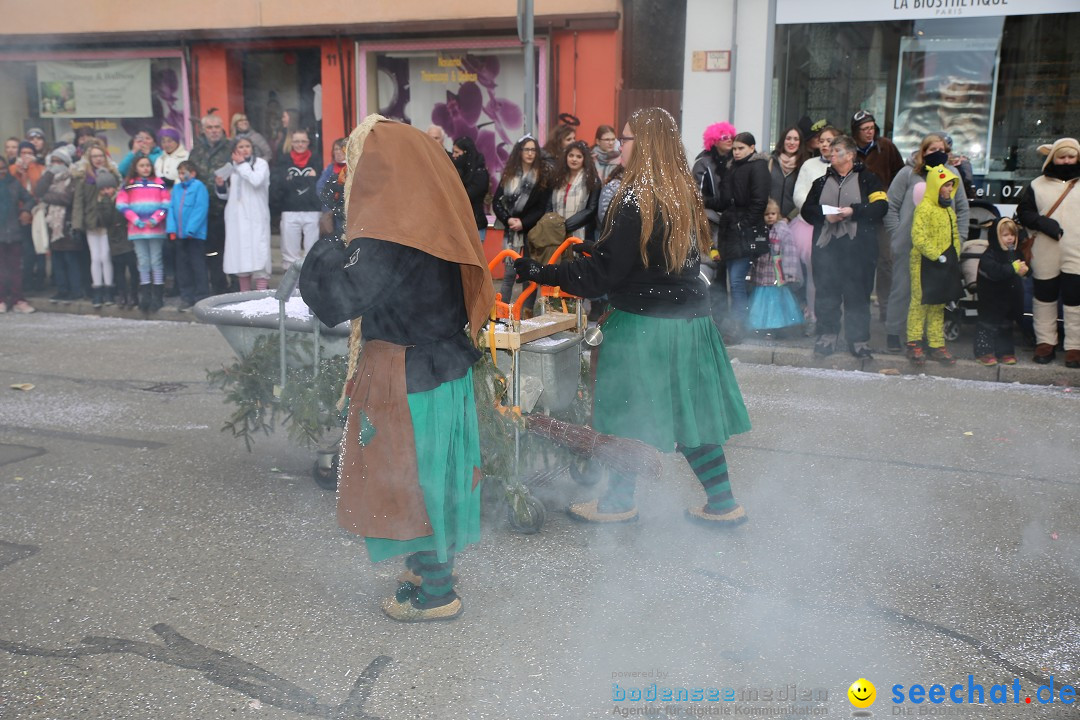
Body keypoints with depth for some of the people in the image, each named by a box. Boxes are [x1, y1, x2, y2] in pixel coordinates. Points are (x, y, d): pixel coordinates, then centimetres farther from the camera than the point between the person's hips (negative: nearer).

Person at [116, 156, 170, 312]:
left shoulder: (159, 183, 7)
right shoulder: (129, 185, 9)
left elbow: (166, 204, 2)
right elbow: (121, 204, 1)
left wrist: (155, 219, -11)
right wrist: (135, 219, -10)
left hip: (156, 229, -1)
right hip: (137, 229, 2)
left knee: (156, 261, -1)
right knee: (143, 262, 6)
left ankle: (158, 296, 2)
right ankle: (145, 296, 12)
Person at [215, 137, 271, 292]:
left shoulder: (260, 163, 4)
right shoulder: (230, 166, 14)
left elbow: (256, 180, -16)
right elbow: (226, 194, 19)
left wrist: (242, 164, -6)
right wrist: (220, 186, -2)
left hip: (256, 217, -4)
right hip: (236, 217, 4)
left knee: (258, 253, -12)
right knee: (240, 255, 4)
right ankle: (244, 295, 12)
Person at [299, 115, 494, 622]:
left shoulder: (388, 237, -22)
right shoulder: (433, 222, 4)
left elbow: (332, 299, -27)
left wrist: (329, 248, -7)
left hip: (406, 380, -8)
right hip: (445, 367, 8)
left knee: (411, 477, 5)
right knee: (431, 474, 19)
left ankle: (436, 594, 18)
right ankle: (432, 567, 36)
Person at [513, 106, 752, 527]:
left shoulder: (636, 200, -17)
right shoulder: (685, 194, 8)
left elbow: (604, 270, -17)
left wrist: (542, 273, -12)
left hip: (643, 323, -8)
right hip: (690, 320, 8)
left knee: (626, 410, 6)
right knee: (693, 411, 13)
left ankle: (619, 501, 17)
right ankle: (721, 502, 19)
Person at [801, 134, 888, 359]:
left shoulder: (867, 179, 6)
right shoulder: (821, 182, 20)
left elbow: (880, 206, -6)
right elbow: (807, 209, 11)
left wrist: (853, 211, -16)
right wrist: (825, 214, -7)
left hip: (858, 247, -3)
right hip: (827, 246, 4)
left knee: (857, 294, -1)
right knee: (826, 294, 2)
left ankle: (859, 340, 6)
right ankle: (827, 335, 12)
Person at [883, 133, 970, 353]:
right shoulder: (908, 173, 0)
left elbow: (963, 209, 12)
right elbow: (891, 206, -1)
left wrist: (957, 238, 4)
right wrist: (896, 235, -7)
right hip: (908, 245, -2)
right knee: (902, 289, 3)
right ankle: (893, 335, 11)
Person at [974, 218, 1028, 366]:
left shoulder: (1015, 253, 6)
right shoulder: (989, 255, -17)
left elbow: (1023, 266, 9)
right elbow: (994, 271, -32)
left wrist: (1024, 269, -15)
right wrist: (1014, 268, -31)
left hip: (1009, 297, 7)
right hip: (992, 299, -7)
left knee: (1006, 325, 15)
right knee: (988, 324, 0)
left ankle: (1005, 351, 25)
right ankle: (984, 352, 8)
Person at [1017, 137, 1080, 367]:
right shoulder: (1038, 185, 7)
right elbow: (1023, 212, 4)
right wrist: (1043, 223, -14)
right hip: (1046, 255, 1)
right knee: (1044, 298, 10)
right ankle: (1045, 341, 22)